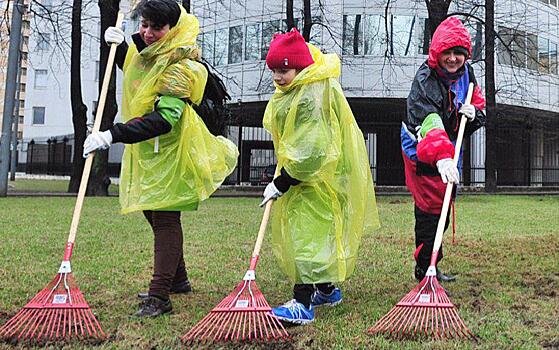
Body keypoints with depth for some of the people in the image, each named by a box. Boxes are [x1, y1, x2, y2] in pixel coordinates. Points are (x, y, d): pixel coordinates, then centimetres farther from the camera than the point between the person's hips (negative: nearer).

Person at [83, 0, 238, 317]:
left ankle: (159, 297, -10)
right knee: (154, 214, 18)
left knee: (165, 218, -11)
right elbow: (129, 67, 31)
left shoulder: (180, 67, -24)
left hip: (171, 152, -10)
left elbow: (163, 119, -35)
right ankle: (178, 279, 34)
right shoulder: (146, 53, 5)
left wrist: (112, 135, -42)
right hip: (146, 151, 10)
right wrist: (120, 44, 9)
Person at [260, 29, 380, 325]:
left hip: (320, 175, -11)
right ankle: (327, 289, 31)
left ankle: (302, 304, -15)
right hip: (304, 170, 11)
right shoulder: (295, 89, 7)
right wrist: (284, 164, 20)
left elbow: (311, 150, -28)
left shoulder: (313, 96, -26)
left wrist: (280, 184, -24)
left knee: (309, 233, -14)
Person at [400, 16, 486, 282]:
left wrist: (474, 113, -16)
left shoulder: (466, 73, -3)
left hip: (448, 148, 9)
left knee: (443, 209, 18)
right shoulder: (425, 80, -28)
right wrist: (441, 157, -61)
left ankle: (428, 267, 34)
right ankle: (425, 269, 7)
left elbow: (479, 107, 10)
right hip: (423, 151, -8)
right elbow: (428, 122, -45)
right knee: (431, 208, -9)